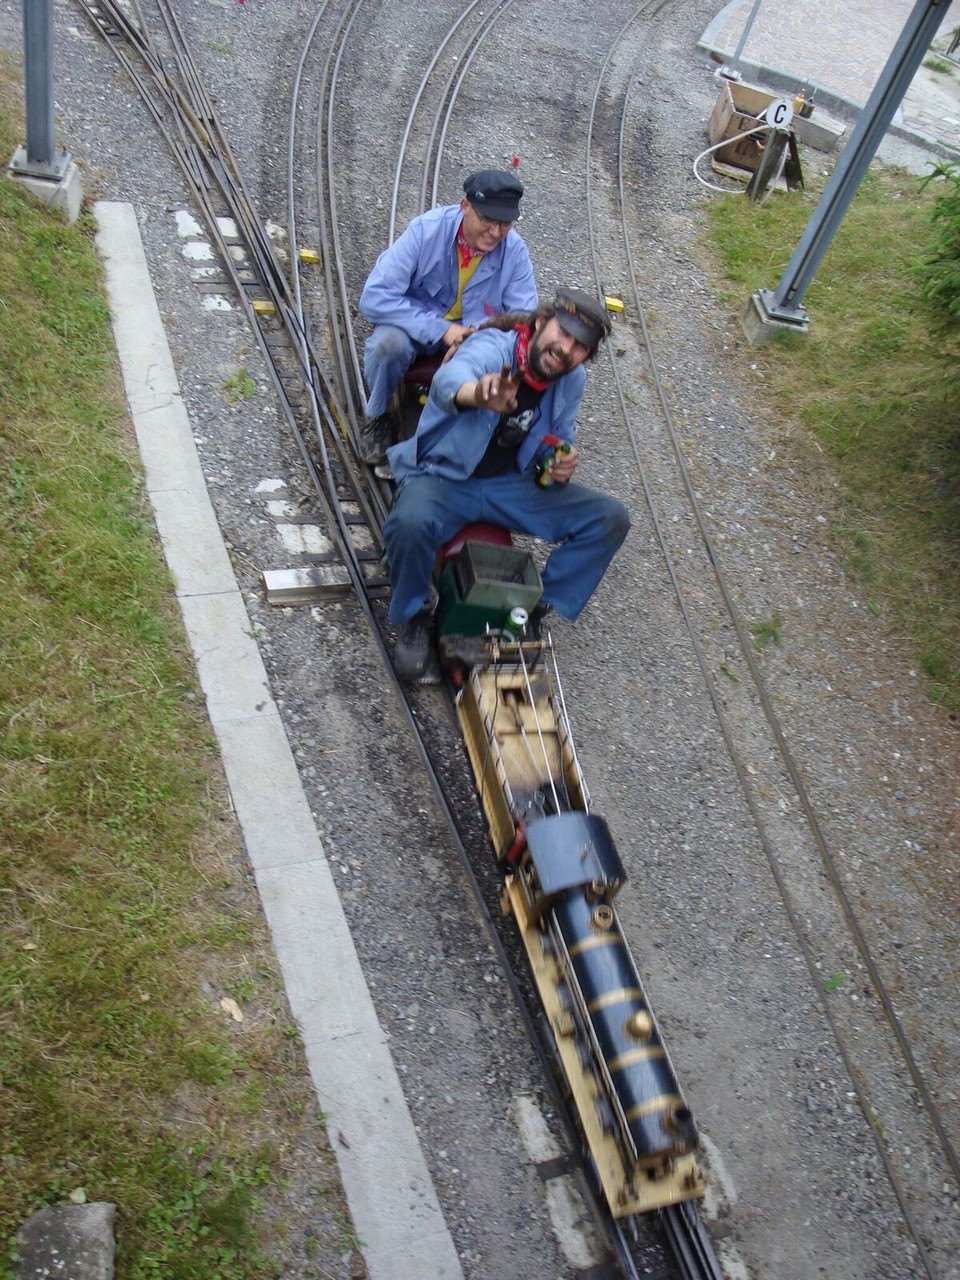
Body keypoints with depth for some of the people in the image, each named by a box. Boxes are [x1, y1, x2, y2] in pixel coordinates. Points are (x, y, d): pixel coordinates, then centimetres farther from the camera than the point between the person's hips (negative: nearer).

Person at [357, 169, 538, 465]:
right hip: (417, 327, -2)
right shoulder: (425, 230, -22)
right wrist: (440, 330, -36)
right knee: (390, 342, -36)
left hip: (478, 335, 2)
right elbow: (374, 298, -28)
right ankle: (378, 419, -5)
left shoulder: (515, 251, -14)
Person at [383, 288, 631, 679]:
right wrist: (478, 392, -71)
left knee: (609, 519, -8)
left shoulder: (572, 380, -2)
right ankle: (416, 616, -7)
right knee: (410, 524, -39)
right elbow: (450, 377, -45)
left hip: (512, 484, 5)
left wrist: (561, 462, -9)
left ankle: (538, 606, 6)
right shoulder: (493, 346, -21)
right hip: (442, 476, -5)